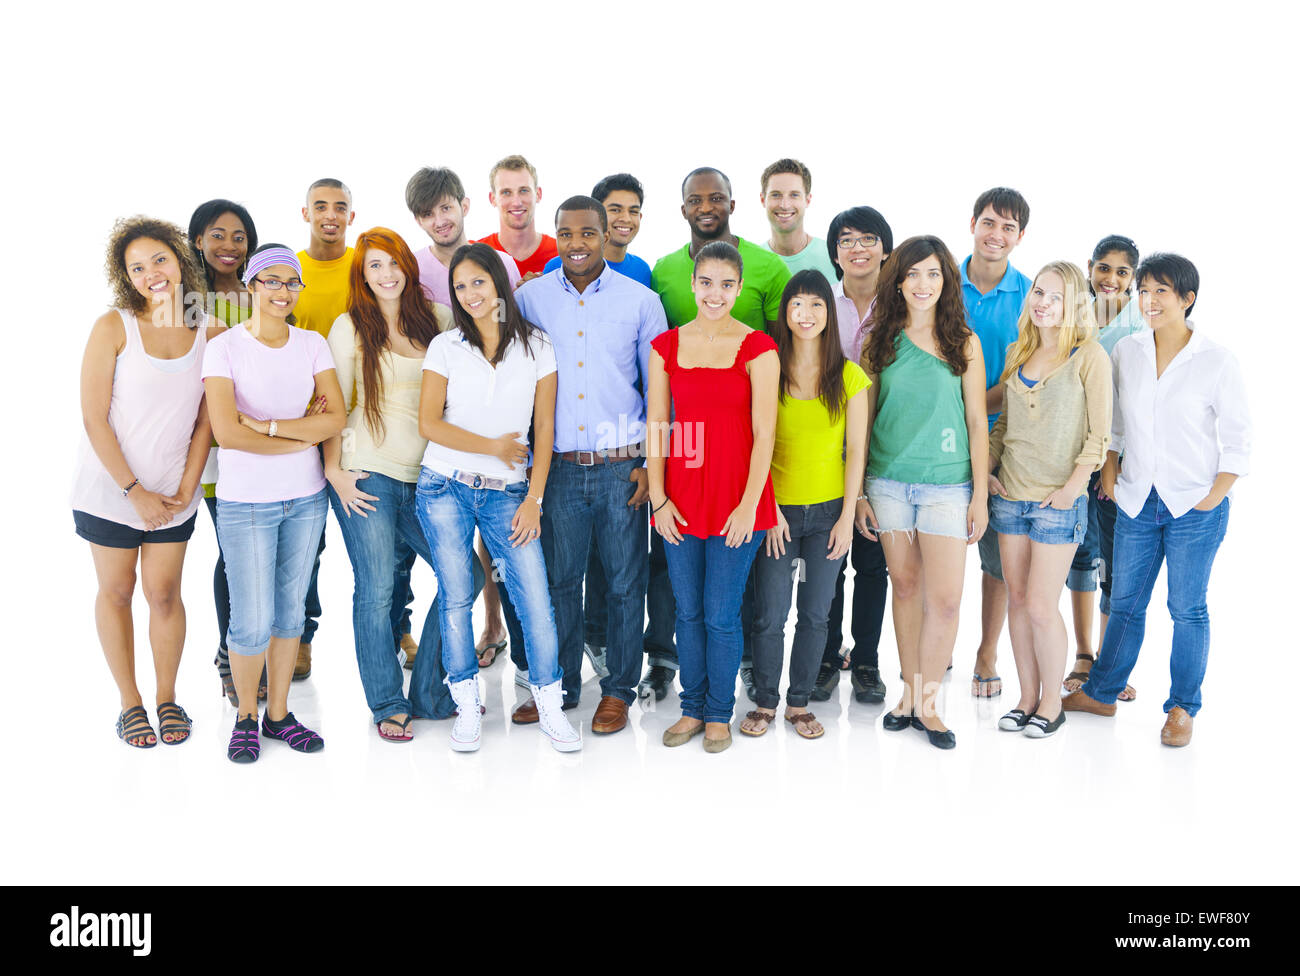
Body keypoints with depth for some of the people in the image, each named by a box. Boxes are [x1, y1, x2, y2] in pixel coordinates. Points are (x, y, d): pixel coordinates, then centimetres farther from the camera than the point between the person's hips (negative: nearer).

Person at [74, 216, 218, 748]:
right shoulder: (113, 327, -11)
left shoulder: (209, 333, -4)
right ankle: (130, 702, 23)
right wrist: (134, 491, -13)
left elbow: (205, 422, 0)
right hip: (111, 486, -1)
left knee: (164, 593, 6)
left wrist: (185, 490, -7)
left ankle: (167, 698, 24)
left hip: (173, 492, 2)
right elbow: (94, 418, -11)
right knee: (116, 591, 9)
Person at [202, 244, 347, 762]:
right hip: (244, 502, -4)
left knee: (290, 609, 12)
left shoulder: (312, 344, 5)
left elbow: (336, 418, -4)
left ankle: (279, 713, 26)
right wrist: (303, 434, -10)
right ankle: (245, 715, 21)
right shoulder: (224, 347, -6)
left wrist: (266, 425, -14)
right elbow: (226, 432, -16)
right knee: (253, 621, -2)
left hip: (305, 496, 4)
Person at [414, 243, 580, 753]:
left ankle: (550, 706, 9)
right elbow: (429, 423, -2)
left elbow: (544, 428, 3)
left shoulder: (537, 346, 4)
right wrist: (493, 446, -8)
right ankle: (467, 706, 19)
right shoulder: (445, 347, 4)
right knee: (456, 598, 4)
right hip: (445, 487, 0)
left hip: (507, 491, 0)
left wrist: (534, 498, -2)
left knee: (535, 598, -6)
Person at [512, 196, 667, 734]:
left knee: (625, 583, 6)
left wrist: (652, 461, -1)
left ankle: (618, 690, 22)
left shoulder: (641, 300, 1)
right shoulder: (530, 297, 5)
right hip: (558, 466, 1)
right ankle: (558, 685, 27)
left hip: (622, 466, -1)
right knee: (558, 579, 10)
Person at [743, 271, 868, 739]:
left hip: (829, 510, 1)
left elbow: (856, 450, 1)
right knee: (769, 615, 1)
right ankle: (766, 701, 20)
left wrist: (847, 517, -3)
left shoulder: (849, 376, 1)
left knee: (815, 613, 7)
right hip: (777, 510, -1)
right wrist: (768, 508, -6)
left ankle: (799, 702, 23)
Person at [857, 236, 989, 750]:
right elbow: (864, 419, 8)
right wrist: (858, 491, 5)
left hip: (947, 485, -1)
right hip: (888, 482, 1)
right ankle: (910, 692, 22)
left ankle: (925, 701, 10)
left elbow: (977, 421, 3)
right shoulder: (879, 341, 6)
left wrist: (980, 494, -1)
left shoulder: (964, 343, 3)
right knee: (905, 588, 10)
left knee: (945, 598, -5)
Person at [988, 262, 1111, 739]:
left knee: (1041, 606, -3)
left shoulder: (1090, 358, -7)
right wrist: (988, 469, 7)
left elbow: (1098, 435, -8)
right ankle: (1027, 697, 22)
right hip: (1010, 495, 5)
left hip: (1059, 501, -5)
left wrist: (1071, 489, -12)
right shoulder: (1017, 353, 10)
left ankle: (1051, 703, 16)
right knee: (1017, 600, 9)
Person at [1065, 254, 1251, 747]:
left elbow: (1237, 442, -3)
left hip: (1195, 507, -3)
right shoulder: (1126, 352, 3)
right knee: (1125, 602, 12)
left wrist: (1213, 498, -9)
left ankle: (1182, 708, 21)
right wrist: (1109, 466, 6)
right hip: (1136, 501, 3)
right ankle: (1100, 692, 26)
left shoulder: (1218, 362, -8)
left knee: (1187, 609, 6)